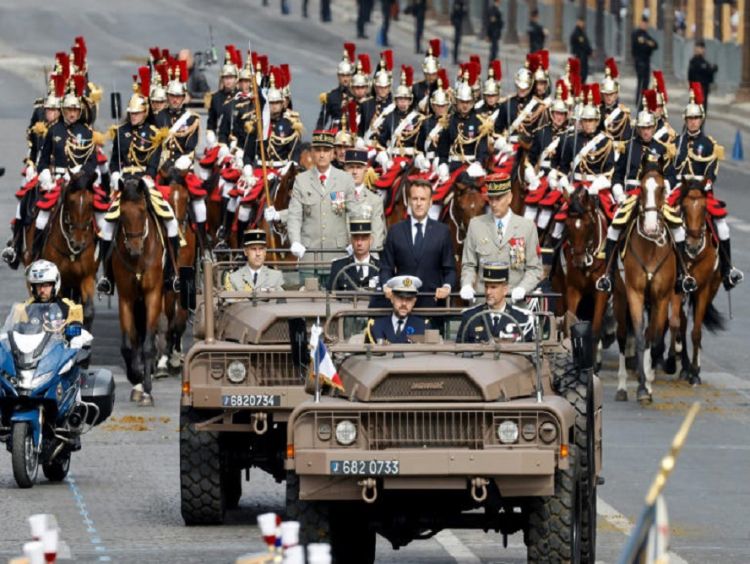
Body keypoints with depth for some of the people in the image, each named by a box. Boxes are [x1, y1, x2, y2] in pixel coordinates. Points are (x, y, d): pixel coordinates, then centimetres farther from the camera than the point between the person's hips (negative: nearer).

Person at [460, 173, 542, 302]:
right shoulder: (476, 225, 11)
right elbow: (468, 266, 14)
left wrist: (522, 289, -10)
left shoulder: (527, 227, 8)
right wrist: (467, 285, -6)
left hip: (513, 298, -1)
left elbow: (534, 269, 8)